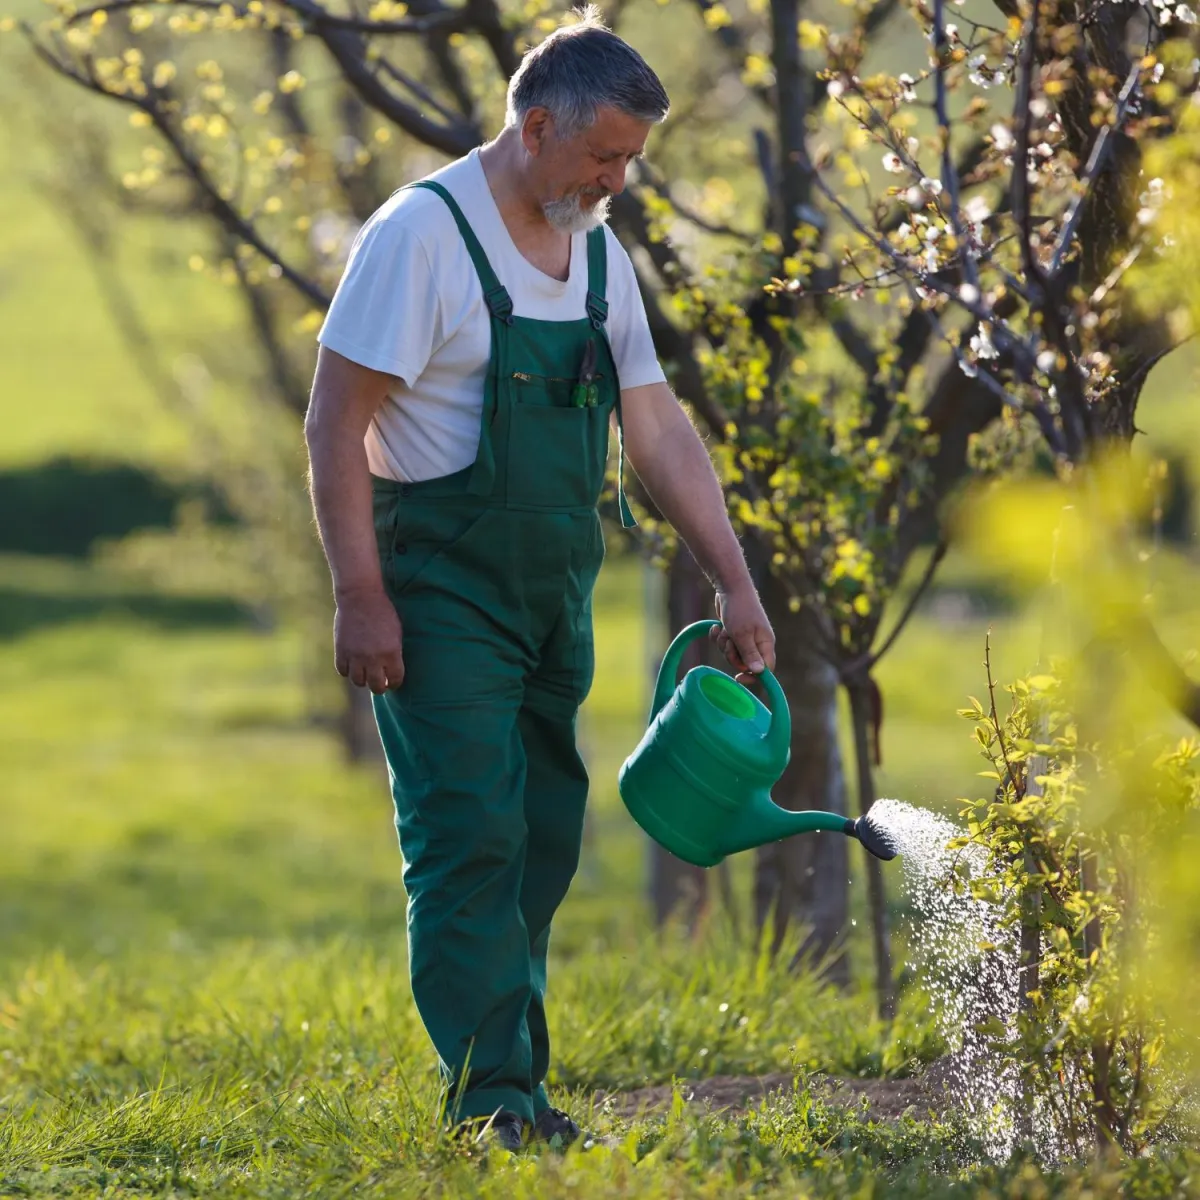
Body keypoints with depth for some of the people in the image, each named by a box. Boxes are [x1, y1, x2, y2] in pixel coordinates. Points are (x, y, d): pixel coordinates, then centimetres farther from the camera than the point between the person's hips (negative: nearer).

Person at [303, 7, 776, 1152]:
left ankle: (518, 1092, 14)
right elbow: (334, 425, -14)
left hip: (553, 600, 7)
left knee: (541, 842, 8)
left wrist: (733, 582, 9)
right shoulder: (423, 234, -12)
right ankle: (487, 1095, -11)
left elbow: (657, 428, 14)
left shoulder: (598, 254, 11)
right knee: (471, 837, -12)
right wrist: (361, 598, -18)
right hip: (441, 594, -7)